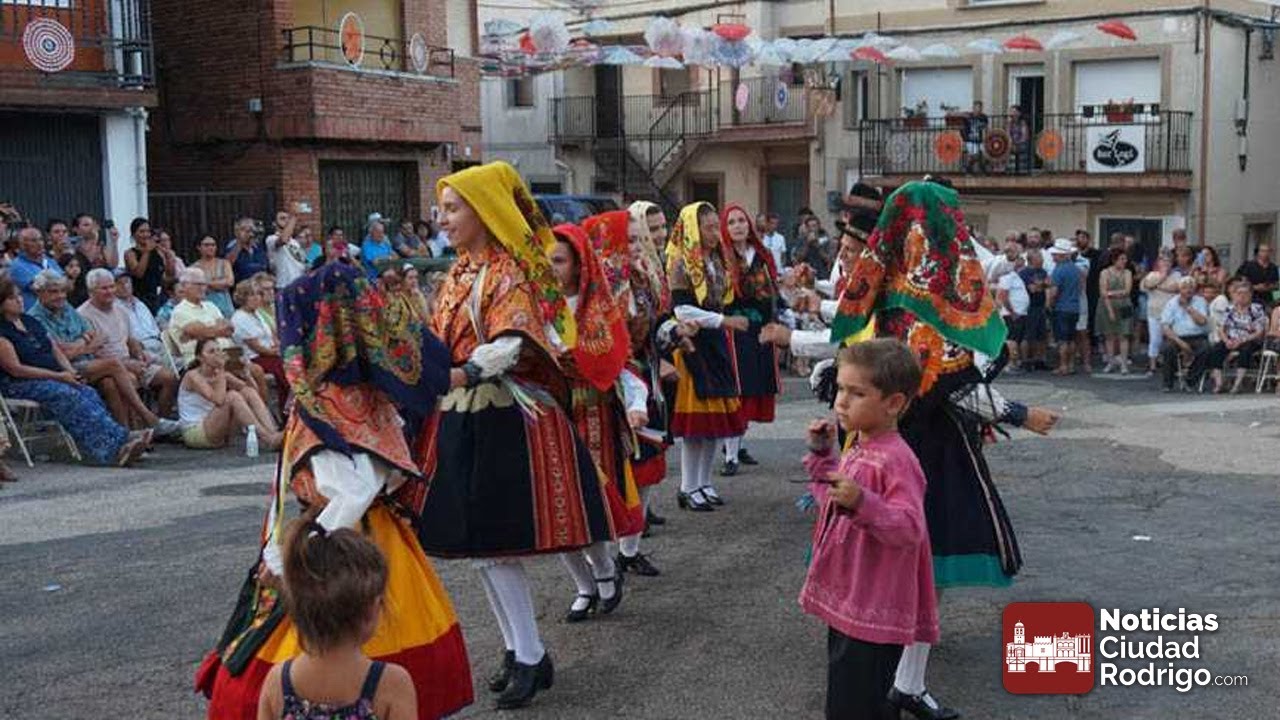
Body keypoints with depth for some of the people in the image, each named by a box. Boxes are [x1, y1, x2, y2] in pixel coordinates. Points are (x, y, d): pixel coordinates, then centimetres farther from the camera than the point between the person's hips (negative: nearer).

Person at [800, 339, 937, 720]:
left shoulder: (896, 461, -21)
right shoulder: (857, 449, 9)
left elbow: (910, 528, -30)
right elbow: (833, 497, 25)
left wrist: (861, 503, -41)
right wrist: (822, 454, 16)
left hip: (872, 613, -10)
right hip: (845, 602, 10)